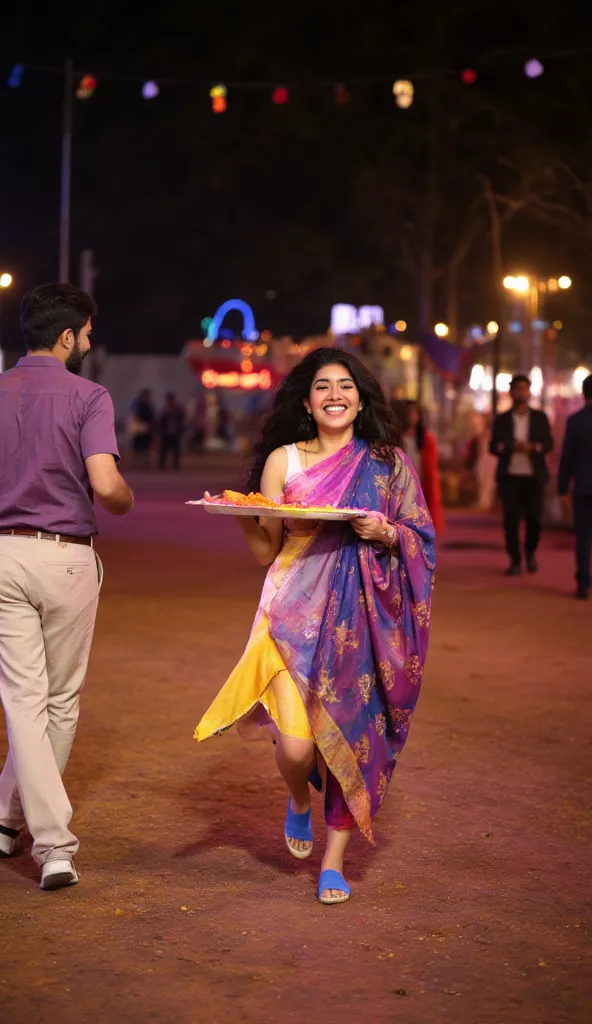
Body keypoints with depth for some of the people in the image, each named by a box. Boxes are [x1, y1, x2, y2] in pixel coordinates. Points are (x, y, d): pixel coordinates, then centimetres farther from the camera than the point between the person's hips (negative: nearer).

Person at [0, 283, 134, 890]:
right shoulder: (87, 397, -7)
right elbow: (105, 484, -18)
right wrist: (126, 503, 4)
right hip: (66, 556, -3)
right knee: (61, 700, 15)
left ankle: (53, 841, -6)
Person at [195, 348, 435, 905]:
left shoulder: (388, 462, 8)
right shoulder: (282, 461, 6)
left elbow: (422, 540, 10)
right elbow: (266, 551, 5)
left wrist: (386, 534, -10)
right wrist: (240, 515, -13)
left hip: (361, 616, 1)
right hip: (296, 612, -1)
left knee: (351, 731, 0)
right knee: (295, 744, -12)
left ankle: (334, 860, 16)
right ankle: (299, 801, 25)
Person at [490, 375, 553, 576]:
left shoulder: (540, 418, 8)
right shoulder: (501, 419, 8)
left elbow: (549, 444, 2)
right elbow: (493, 446, 4)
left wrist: (532, 447, -18)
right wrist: (509, 447, -16)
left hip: (534, 477, 0)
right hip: (509, 477, 0)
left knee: (534, 519, -2)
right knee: (511, 520, -4)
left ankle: (531, 552, 25)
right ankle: (515, 561, 5)